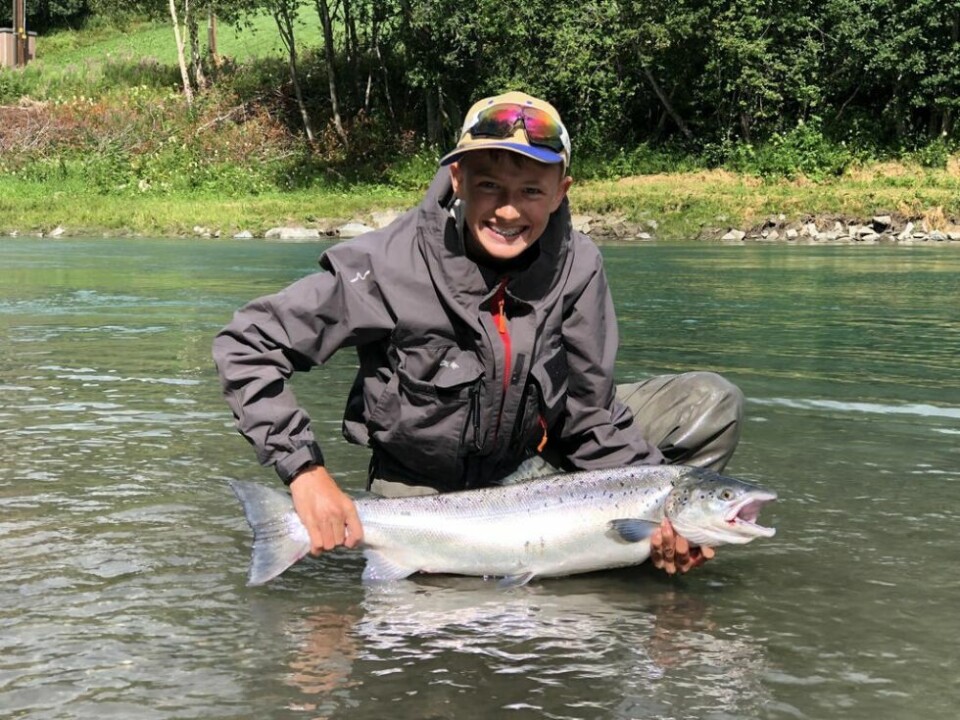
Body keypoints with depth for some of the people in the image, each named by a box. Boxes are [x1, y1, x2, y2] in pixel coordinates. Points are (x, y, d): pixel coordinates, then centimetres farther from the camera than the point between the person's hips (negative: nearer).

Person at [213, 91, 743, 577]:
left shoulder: (576, 267, -16)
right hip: (421, 490, -1)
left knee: (711, 403, -10)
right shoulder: (391, 265, -25)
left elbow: (591, 414, -8)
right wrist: (305, 470, -30)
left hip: (537, 464, 2)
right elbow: (245, 346, -21)